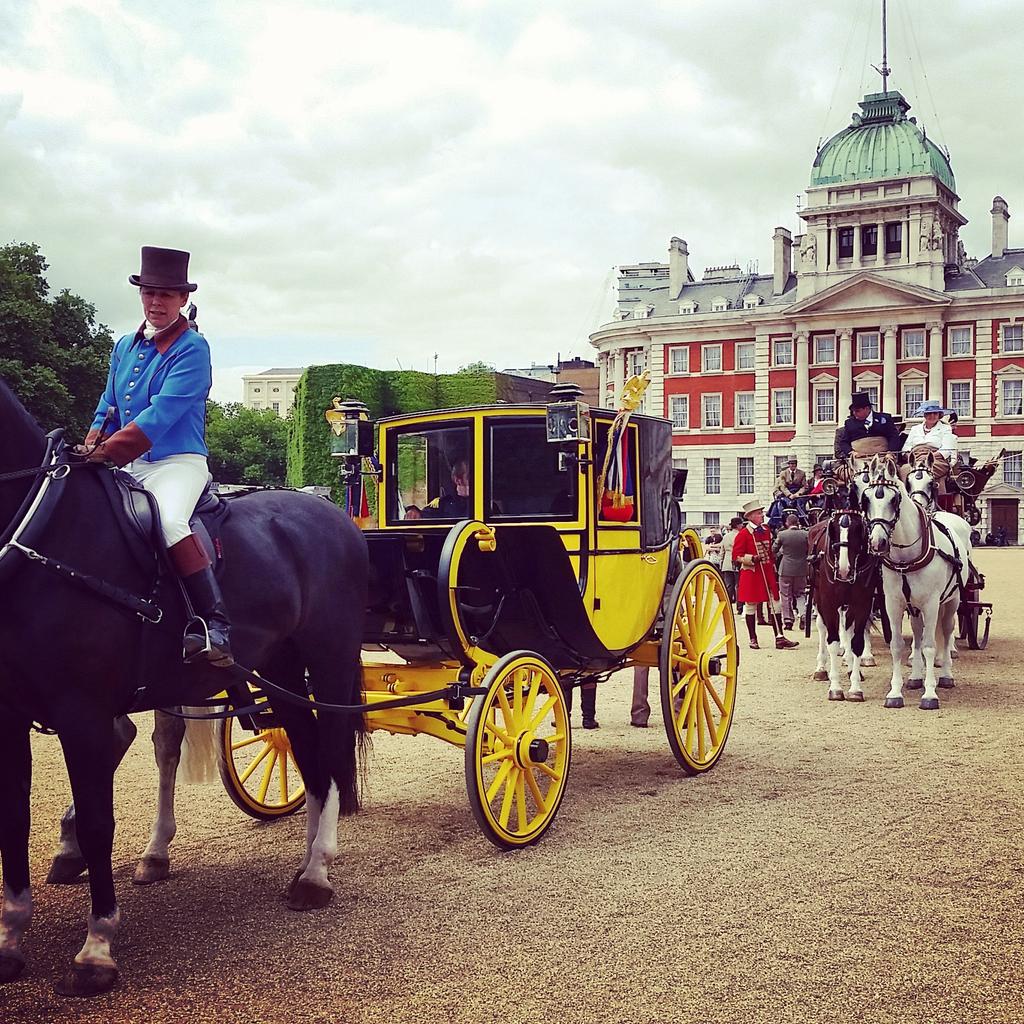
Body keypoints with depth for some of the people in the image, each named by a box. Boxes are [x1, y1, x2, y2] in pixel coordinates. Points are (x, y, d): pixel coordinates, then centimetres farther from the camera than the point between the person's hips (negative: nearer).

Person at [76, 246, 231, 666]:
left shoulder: (192, 349, -6)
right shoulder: (125, 347, 17)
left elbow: (162, 413, -16)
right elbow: (108, 410, 20)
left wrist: (106, 451, -21)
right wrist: (90, 450, 0)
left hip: (178, 462, -8)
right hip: (127, 467, 8)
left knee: (170, 522, -34)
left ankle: (215, 623, -35)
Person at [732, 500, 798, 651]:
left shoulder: (766, 530, 11)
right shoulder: (744, 534, -8)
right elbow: (736, 556, -8)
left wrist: (774, 571, 16)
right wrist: (752, 558, -22)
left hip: (768, 573, 6)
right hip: (751, 574, -6)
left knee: (775, 604, 1)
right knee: (751, 606, 3)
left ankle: (779, 638, 2)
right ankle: (753, 639, 13)